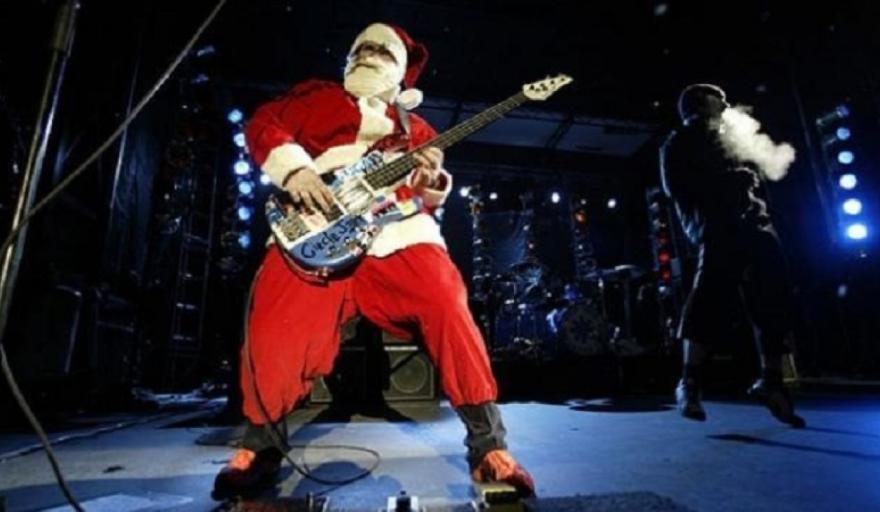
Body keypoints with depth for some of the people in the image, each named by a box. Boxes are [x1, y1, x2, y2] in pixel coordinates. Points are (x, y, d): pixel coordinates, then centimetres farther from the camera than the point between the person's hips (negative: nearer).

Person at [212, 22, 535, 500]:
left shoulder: (413, 127, 28)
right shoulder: (317, 97, 26)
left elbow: (432, 196, 20)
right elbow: (263, 124, 13)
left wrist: (432, 181, -4)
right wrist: (294, 168, -6)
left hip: (396, 236, 1)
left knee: (447, 305, -21)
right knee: (275, 329, -17)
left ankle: (488, 445, -6)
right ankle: (260, 444, 12)